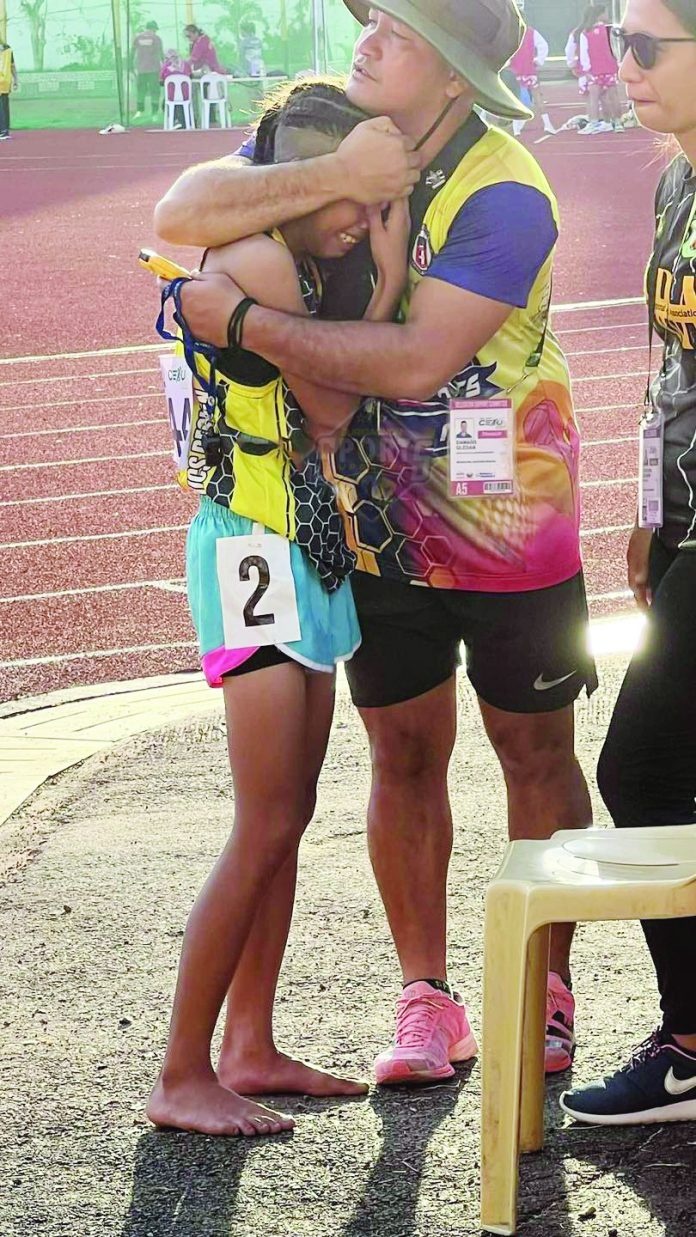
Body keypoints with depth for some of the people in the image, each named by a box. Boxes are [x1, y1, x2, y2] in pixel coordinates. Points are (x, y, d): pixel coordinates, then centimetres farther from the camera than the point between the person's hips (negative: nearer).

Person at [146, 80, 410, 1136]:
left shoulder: (295, 266, 13)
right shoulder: (257, 261, -16)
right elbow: (335, 406, -14)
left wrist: (384, 267, 1)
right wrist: (388, 273, -11)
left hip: (309, 555, 10)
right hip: (255, 554, -10)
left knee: (290, 819, 11)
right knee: (266, 828, -10)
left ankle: (249, 1048, 18)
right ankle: (181, 1079, -4)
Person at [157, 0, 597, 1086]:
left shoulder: (503, 193, -22)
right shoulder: (327, 133, -4)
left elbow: (415, 361, -31)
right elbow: (179, 215, -18)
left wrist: (242, 319, -27)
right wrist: (334, 176, -31)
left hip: (507, 523, -5)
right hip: (376, 525, 5)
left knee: (535, 753, 8)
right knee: (405, 757, 10)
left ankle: (547, 988, 22)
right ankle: (426, 1001, 20)